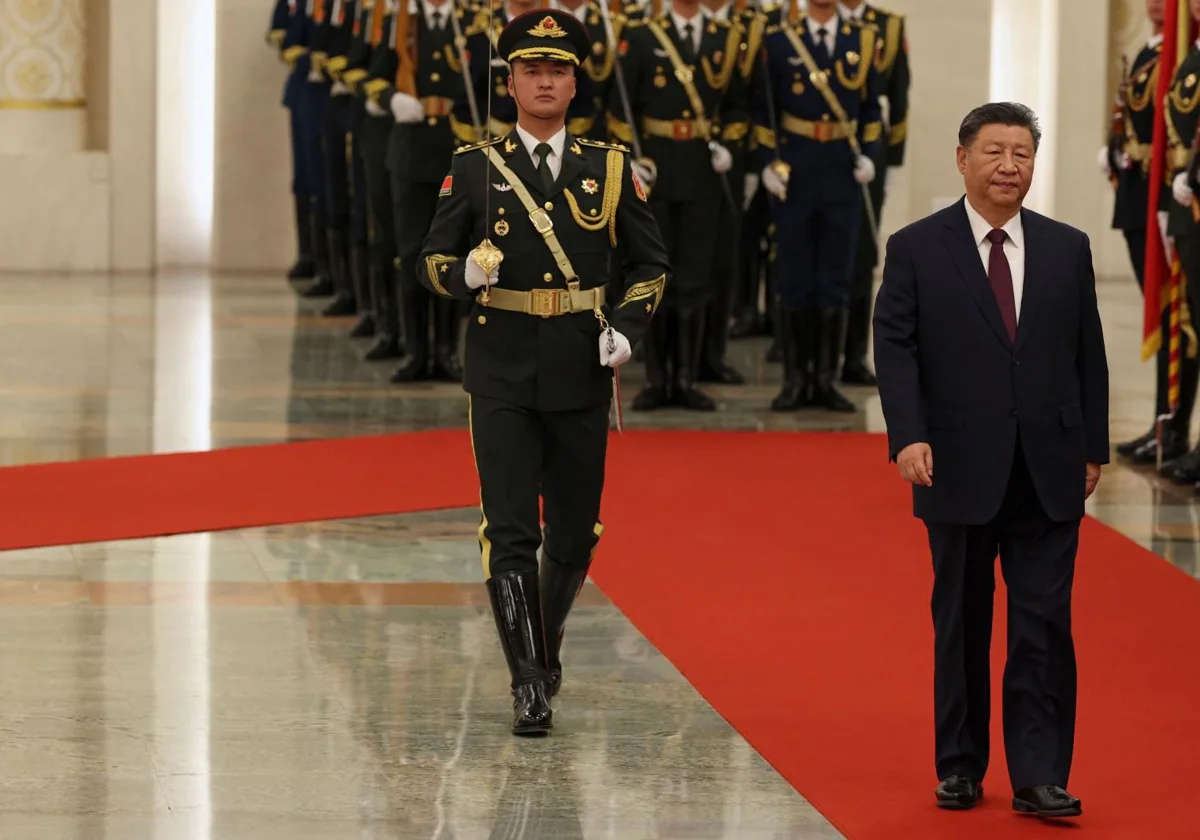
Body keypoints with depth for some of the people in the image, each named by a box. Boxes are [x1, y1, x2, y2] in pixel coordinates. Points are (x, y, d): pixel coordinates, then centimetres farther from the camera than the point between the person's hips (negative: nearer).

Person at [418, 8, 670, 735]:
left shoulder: (611, 170, 5)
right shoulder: (475, 168, 1)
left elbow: (651, 264, 13)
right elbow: (434, 260, 6)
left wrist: (629, 328, -3)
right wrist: (466, 273, -17)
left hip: (580, 378, 2)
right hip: (501, 379, -2)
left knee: (575, 534, 10)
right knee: (510, 535, -9)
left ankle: (543, 642, 36)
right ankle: (530, 683, -5)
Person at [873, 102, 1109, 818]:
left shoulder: (1068, 249, 7)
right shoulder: (917, 249, 0)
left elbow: (1088, 355, 10)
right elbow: (895, 348, -6)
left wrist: (1093, 448, 7)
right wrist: (909, 435, -18)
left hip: (1049, 475, 1)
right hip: (960, 469, -1)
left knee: (1045, 625, -3)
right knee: (961, 625, 9)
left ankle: (1039, 777, 0)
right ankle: (960, 768, 20)